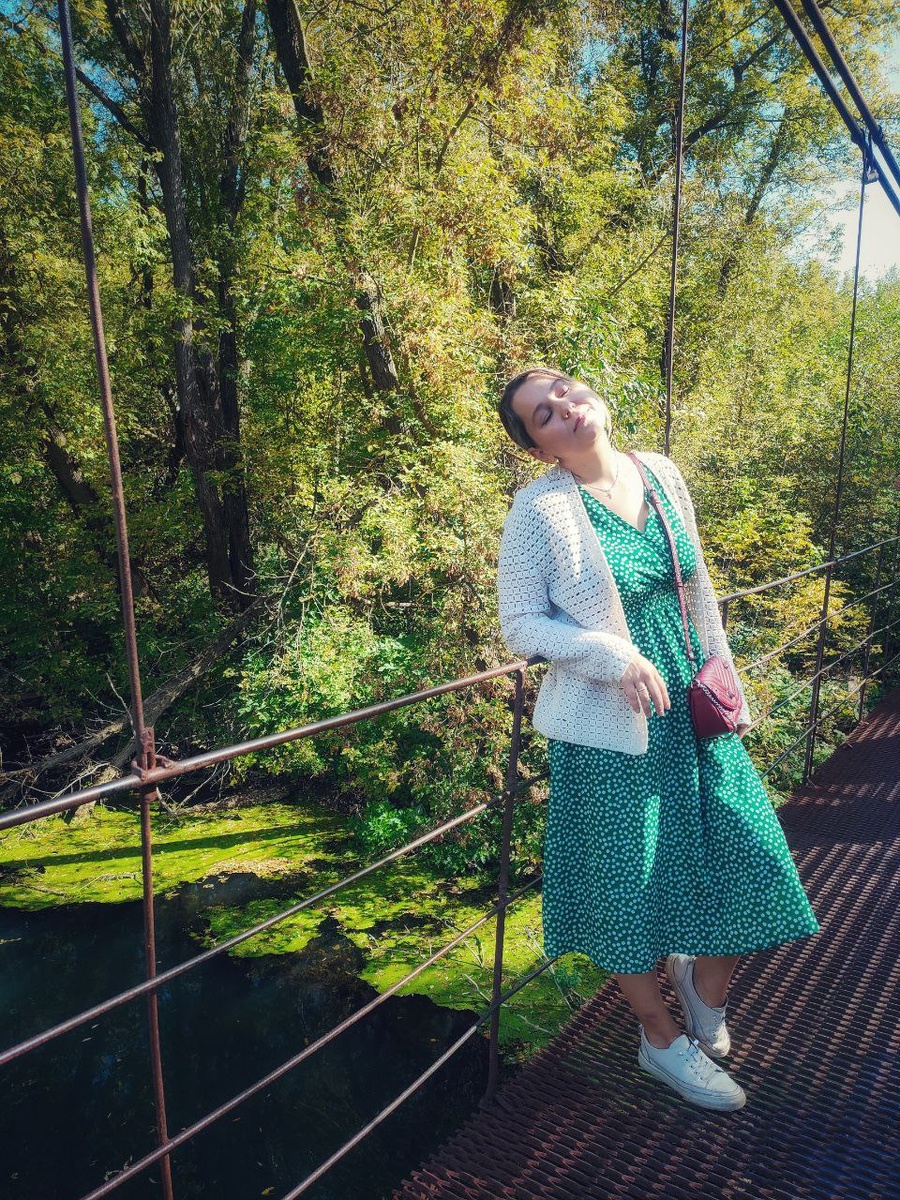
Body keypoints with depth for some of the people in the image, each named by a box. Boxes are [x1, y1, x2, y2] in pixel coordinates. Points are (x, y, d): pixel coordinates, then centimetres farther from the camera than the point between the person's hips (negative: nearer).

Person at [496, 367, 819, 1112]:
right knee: (632, 884, 10)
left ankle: (707, 991, 41)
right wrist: (615, 657, -23)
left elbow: (699, 590, 10)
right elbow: (521, 625, -11)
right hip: (610, 728, -5)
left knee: (750, 858, 10)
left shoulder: (662, 475, 3)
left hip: (692, 713, 5)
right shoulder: (541, 510, -13)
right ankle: (664, 1041, 37)